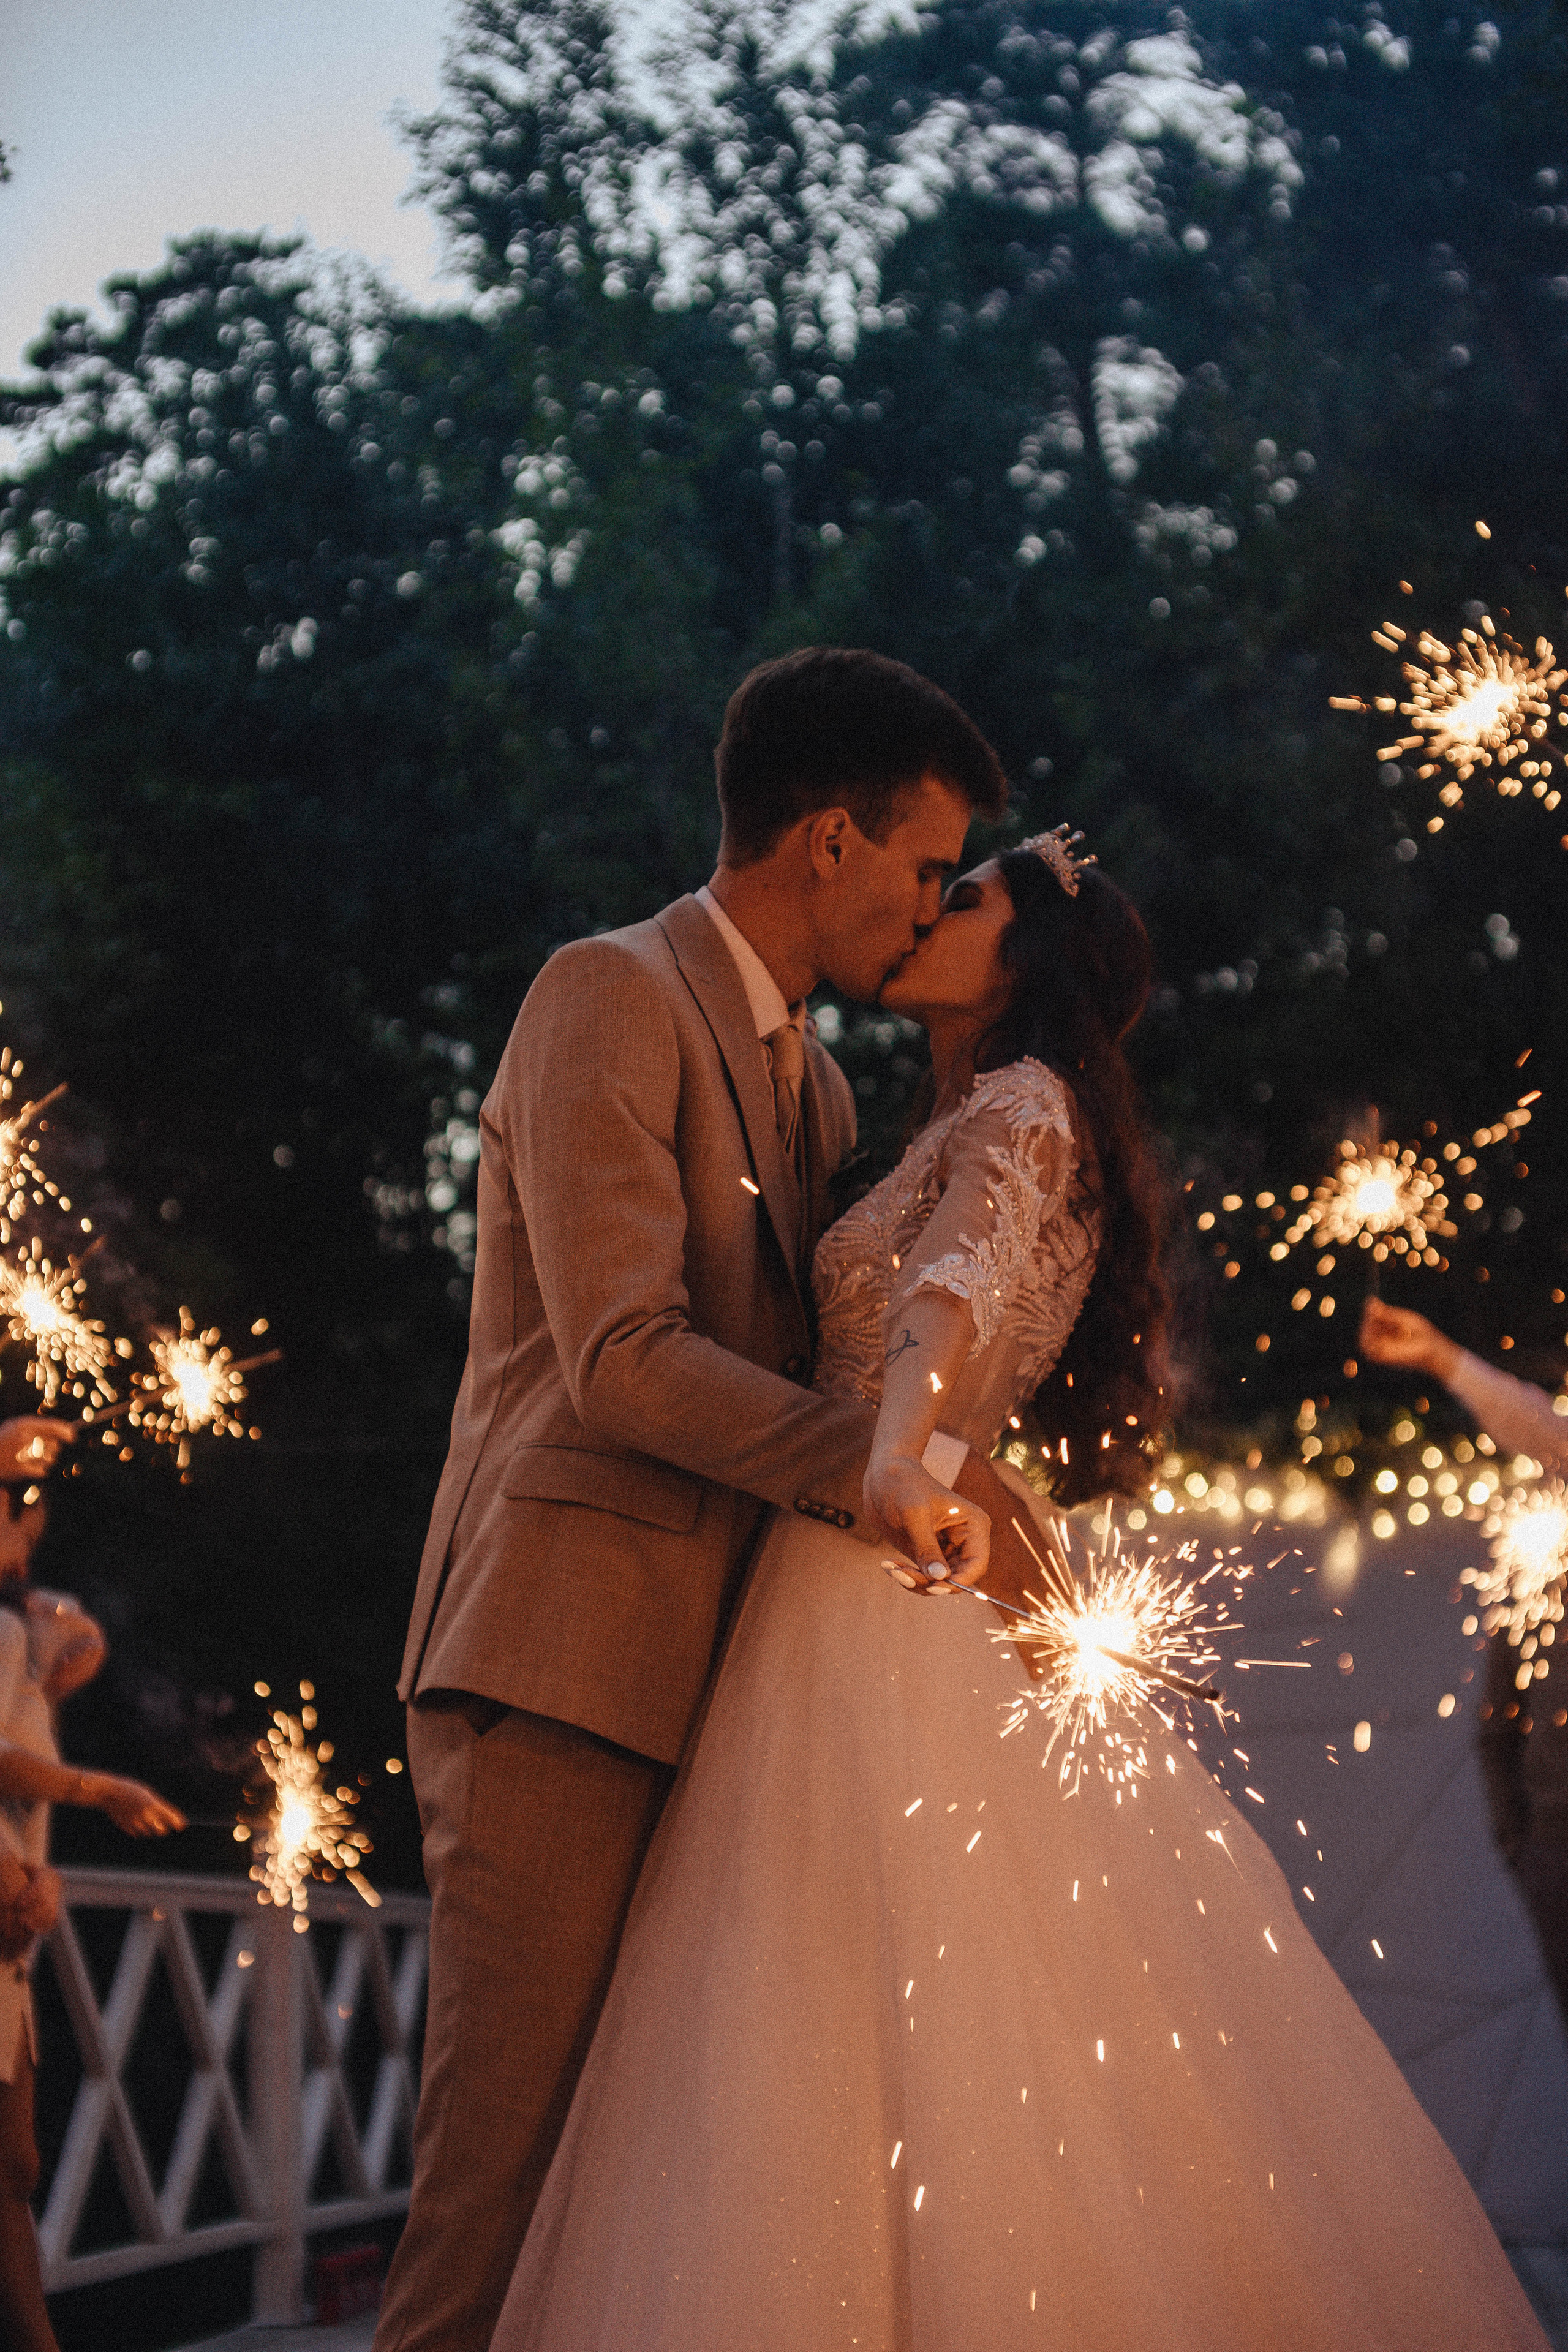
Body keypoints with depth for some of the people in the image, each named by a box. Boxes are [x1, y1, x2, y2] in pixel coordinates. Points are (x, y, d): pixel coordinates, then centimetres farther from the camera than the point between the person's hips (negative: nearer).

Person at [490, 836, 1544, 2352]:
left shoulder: (1022, 1105, -4)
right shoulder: (964, 1133, 24)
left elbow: (959, 1292, -26)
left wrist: (900, 1457, -42)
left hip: (901, 1596, -9)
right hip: (850, 1611, 9)